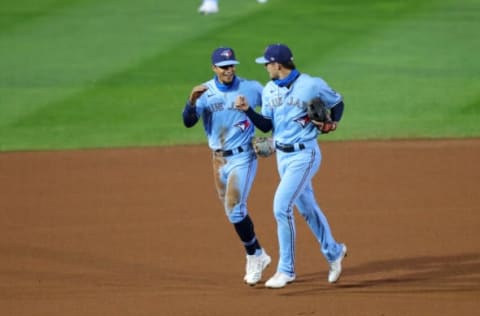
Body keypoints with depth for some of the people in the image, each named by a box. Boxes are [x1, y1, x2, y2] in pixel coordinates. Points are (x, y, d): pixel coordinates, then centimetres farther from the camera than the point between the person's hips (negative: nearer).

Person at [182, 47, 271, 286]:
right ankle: (257, 256, 27)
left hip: (244, 157, -4)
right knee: (233, 211, 12)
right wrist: (192, 100, -33)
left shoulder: (251, 88, -7)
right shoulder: (205, 93, -4)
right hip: (219, 159, 4)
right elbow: (188, 122, -15)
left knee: (234, 208, -16)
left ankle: (254, 257, -2)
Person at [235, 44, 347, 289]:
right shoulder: (269, 90, 4)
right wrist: (247, 110, -11)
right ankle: (333, 252, 36)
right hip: (282, 155, 7)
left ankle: (286, 269, -7)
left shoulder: (312, 85, -12)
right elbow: (267, 125, 4)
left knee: (282, 206, -16)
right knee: (307, 208, 17)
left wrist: (333, 123, -11)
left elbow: (337, 103, 4)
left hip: (304, 154, -7)